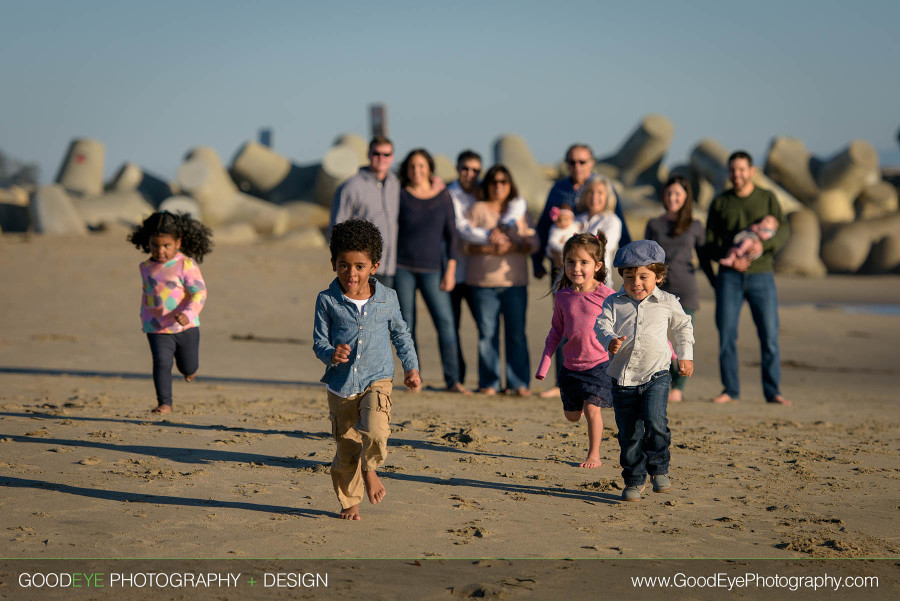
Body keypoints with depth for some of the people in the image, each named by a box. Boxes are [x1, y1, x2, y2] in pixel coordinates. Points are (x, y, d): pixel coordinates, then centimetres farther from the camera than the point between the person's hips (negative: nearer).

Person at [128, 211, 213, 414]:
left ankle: (187, 368, 49)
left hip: (185, 327, -2)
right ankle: (164, 403, -9)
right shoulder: (146, 267, 5)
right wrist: (144, 319, 24)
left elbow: (199, 293, -17)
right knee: (161, 363, -16)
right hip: (157, 329, 2)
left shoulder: (186, 264, -11)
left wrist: (188, 315, -32)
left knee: (189, 369, 12)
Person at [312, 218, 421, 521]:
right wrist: (331, 354, -24)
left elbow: (400, 334, 15)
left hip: (376, 381, 0)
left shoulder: (387, 298, 0)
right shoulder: (327, 300, -5)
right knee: (346, 448, 7)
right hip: (340, 385, 1)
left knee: (375, 432, -24)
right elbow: (319, 340, -2)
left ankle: (369, 469, 8)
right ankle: (349, 502, 27)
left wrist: (411, 367, 11)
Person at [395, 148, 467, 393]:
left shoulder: (442, 196, 4)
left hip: (432, 269, 1)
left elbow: (451, 234, 6)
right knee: (406, 325, 0)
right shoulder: (399, 196, 1)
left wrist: (450, 270, -2)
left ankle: (453, 380, -7)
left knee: (446, 322, -9)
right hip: (402, 267, -1)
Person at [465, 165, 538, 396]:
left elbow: (533, 242, 7)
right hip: (483, 281, -1)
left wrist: (513, 247, -12)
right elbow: (465, 244, 1)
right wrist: (489, 249, -14)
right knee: (487, 333, -3)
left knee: (516, 332, -2)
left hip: (515, 281, 1)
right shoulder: (477, 210, 9)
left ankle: (519, 382, 3)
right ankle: (489, 383, 5)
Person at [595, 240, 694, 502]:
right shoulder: (614, 303, 2)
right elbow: (602, 325, -11)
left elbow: (683, 327, 20)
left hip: (655, 375, -1)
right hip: (622, 379, 1)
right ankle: (634, 481, 19)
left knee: (655, 421, -22)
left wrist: (685, 356, 21)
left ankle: (659, 468, -2)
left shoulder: (667, 303, 4)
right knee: (629, 433, 5)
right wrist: (610, 341, -32)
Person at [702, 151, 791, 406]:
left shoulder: (767, 198, 6)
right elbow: (709, 243, 5)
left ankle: (773, 391, 2)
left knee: (769, 335, -4)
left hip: (761, 274, -1)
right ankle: (730, 390, 7)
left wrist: (764, 243, -22)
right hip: (729, 276, 1)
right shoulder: (720, 202, 8)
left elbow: (784, 230, -1)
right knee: (726, 334, -2)